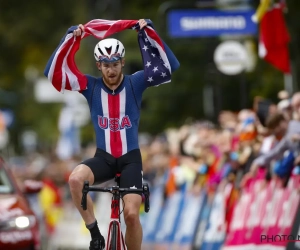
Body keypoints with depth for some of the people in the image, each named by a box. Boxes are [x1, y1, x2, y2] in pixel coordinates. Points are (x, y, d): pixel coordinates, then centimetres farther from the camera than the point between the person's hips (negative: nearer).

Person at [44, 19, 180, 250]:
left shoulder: (135, 83, -5)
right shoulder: (91, 86, -3)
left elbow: (171, 66, -14)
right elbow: (52, 71, -12)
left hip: (130, 158, -1)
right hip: (103, 157, 1)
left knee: (131, 214, -14)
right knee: (75, 179, -30)